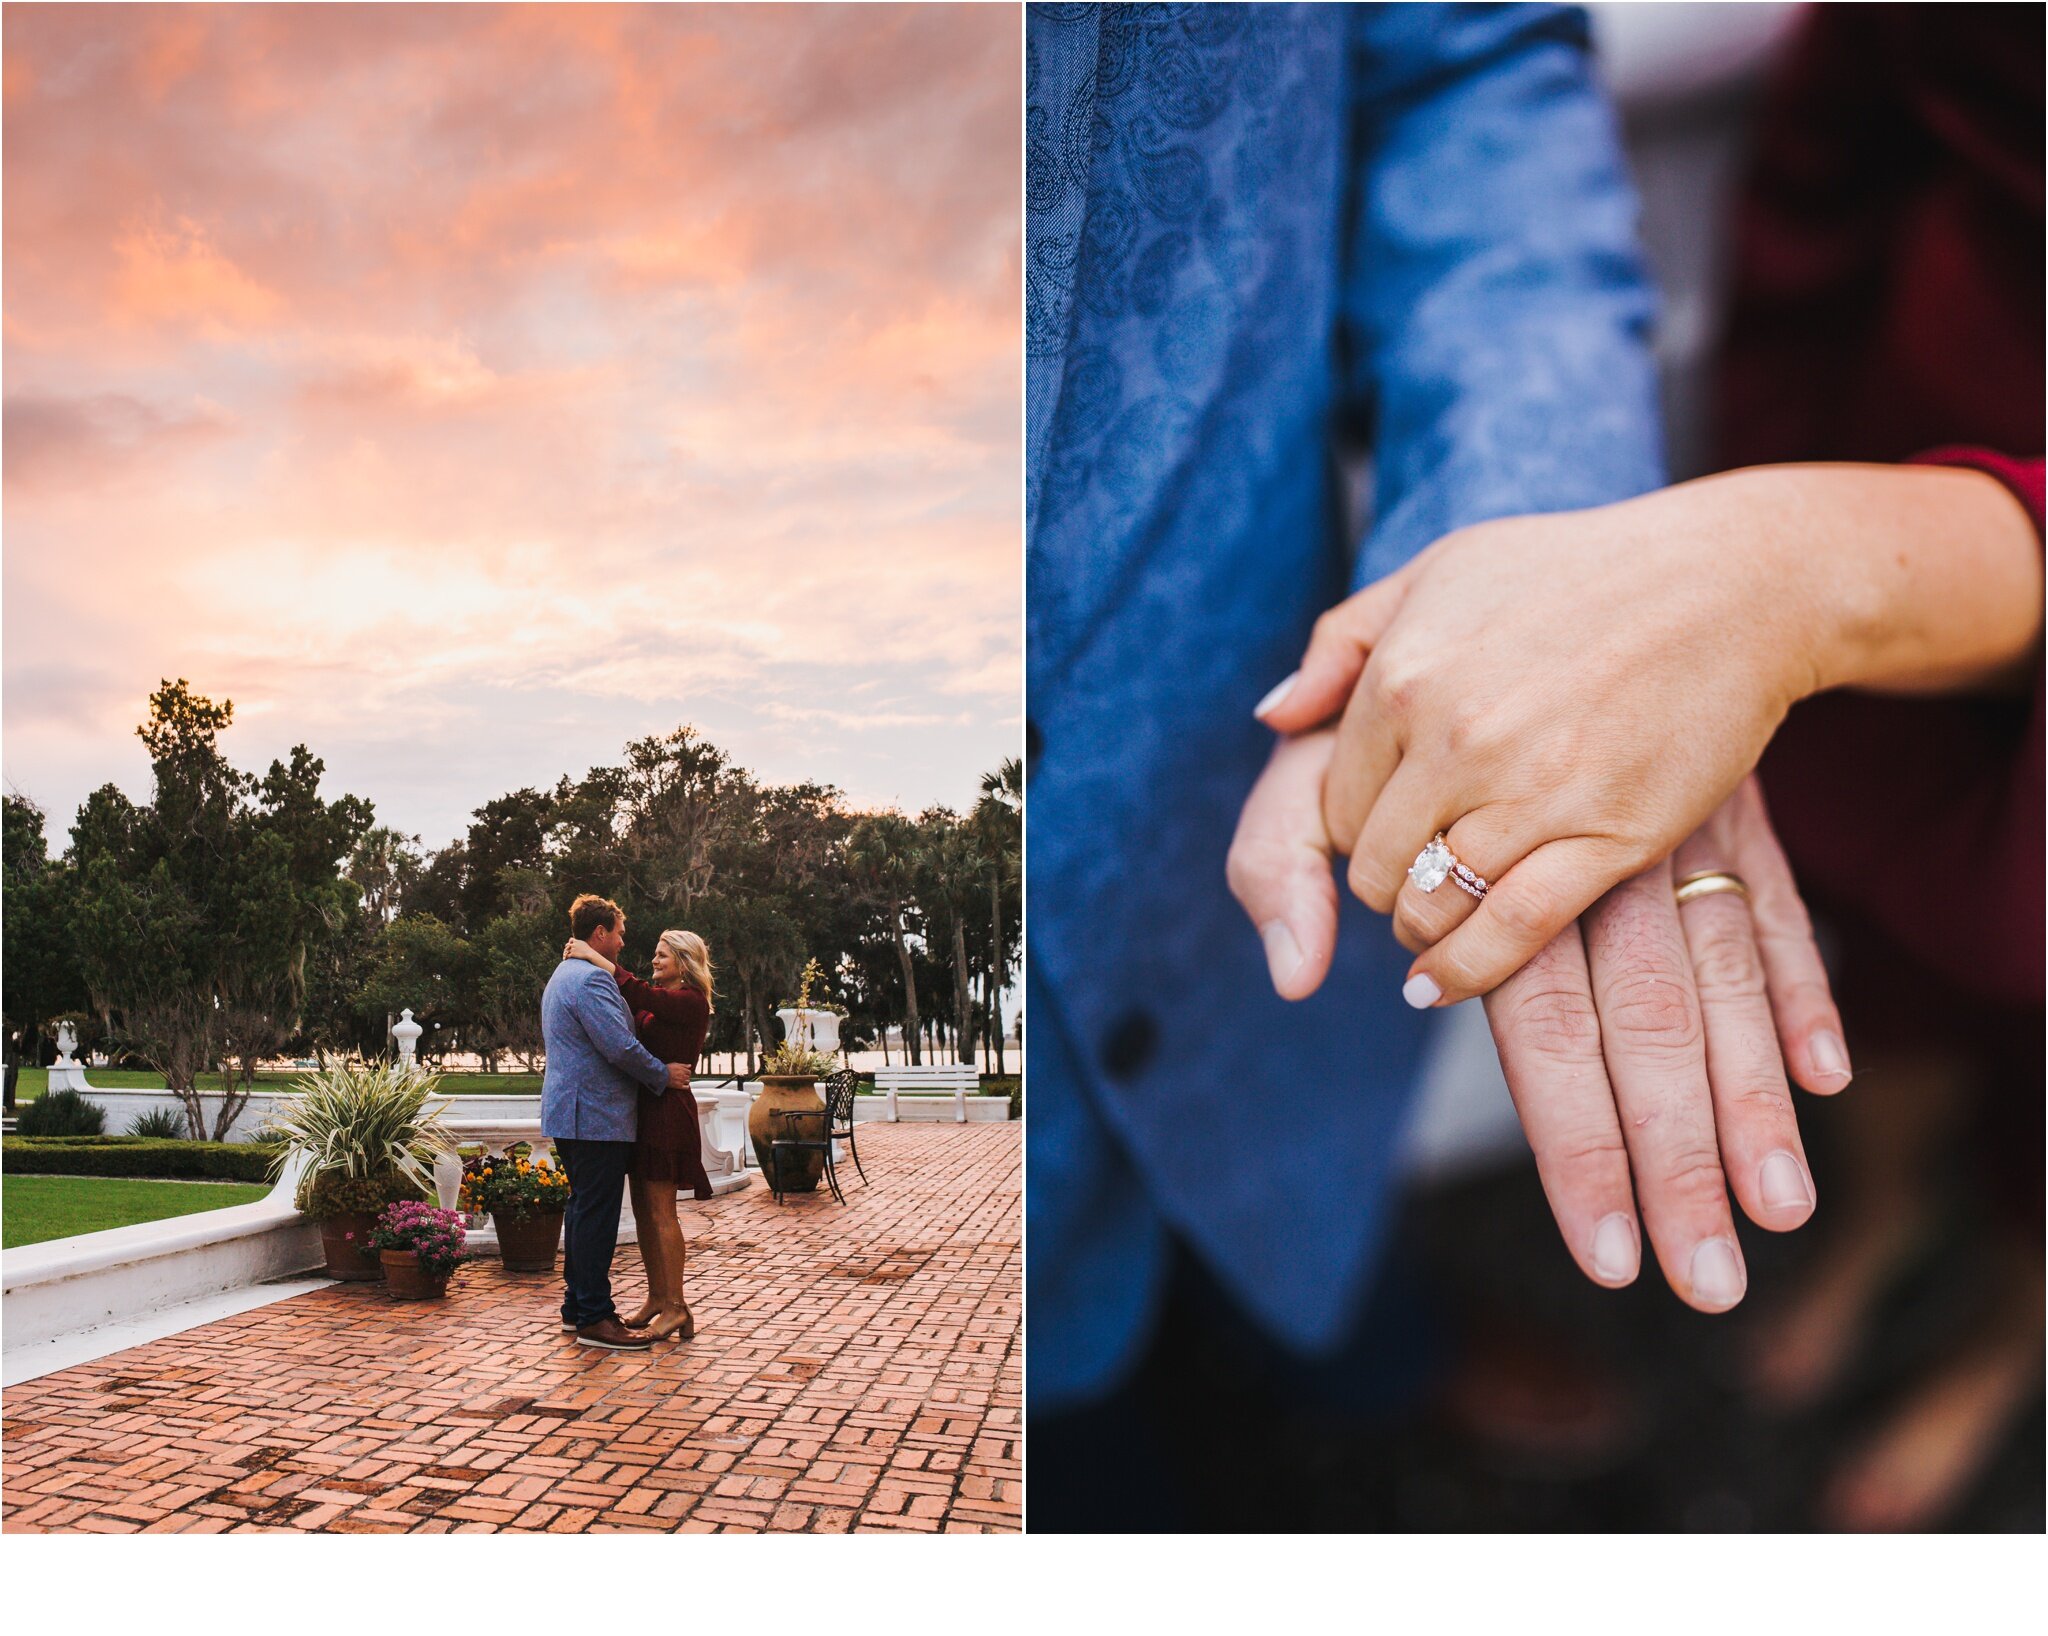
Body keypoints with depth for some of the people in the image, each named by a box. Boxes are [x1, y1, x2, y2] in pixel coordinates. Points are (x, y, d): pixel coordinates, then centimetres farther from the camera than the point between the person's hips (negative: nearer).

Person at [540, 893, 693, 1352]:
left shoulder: (562, 977, 19)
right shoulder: (592, 979, -16)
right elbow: (620, 1047, -23)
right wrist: (664, 1076, -9)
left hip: (570, 1113, 11)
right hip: (596, 1116, -11)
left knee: (583, 1208, 16)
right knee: (597, 1214, -7)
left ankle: (576, 1305, 24)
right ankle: (594, 1318, -3)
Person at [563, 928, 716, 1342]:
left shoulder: (691, 1001, -12)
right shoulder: (661, 998, 17)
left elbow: (638, 994, -25)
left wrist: (594, 957, -20)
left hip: (667, 1109, -9)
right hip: (644, 1106, 9)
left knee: (661, 1212, -6)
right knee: (643, 1209, 11)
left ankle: (676, 1307, 0)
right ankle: (657, 1297, 20)